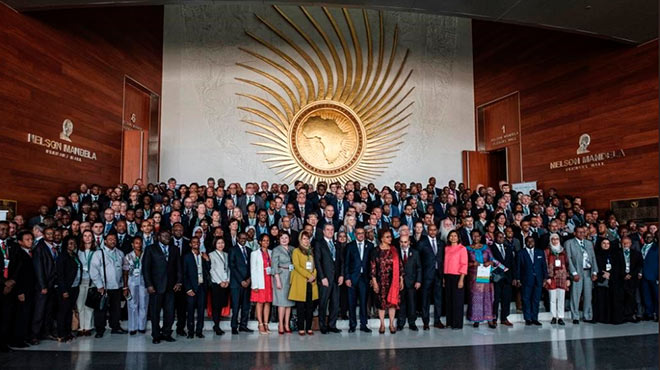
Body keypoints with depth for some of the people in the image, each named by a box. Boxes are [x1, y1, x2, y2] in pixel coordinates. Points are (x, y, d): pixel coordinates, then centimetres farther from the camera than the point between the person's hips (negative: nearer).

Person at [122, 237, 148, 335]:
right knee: (132, 305, 3)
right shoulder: (128, 257, 1)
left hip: (144, 281, 0)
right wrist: (125, 287, -2)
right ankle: (133, 327, 13)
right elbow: (125, 273, 3)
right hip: (132, 282, 0)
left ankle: (142, 326, 14)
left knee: (143, 305, 4)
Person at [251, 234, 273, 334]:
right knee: (260, 302, -3)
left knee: (268, 302, 5)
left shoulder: (271, 253, 12)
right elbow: (253, 270, -2)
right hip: (260, 281, -4)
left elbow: (273, 266, 14)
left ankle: (266, 324, 10)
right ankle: (261, 325, 0)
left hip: (269, 280, 4)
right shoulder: (255, 253, 1)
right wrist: (255, 285, -8)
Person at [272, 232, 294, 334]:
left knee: (289, 301, 4)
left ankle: (287, 325, 9)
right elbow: (275, 266, -6)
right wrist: (277, 280, -13)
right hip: (281, 276, -4)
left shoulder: (292, 249, 12)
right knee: (282, 301, -6)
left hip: (291, 277, 5)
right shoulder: (276, 250, -2)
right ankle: (281, 325, -1)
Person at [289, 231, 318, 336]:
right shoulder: (296, 251, 3)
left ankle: (309, 328, 9)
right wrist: (308, 275, -12)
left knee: (310, 306, 3)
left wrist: (313, 276, -3)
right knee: (301, 306, -3)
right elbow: (297, 266, -7)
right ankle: (301, 328, 2)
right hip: (300, 282, -5)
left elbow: (314, 265, 15)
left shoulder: (311, 252, 20)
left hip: (311, 282, 5)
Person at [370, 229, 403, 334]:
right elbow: (373, 267, -5)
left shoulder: (394, 250, 7)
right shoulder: (376, 251, -3)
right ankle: (382, 324, 13)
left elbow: (399, 265, 8)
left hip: (393, 280, 2)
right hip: (381, 280, -2)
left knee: (393, 301, 2)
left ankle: (392, 324, 12)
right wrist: (374, 282, -9)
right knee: (382, 302, 3)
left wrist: (401, 280, 6)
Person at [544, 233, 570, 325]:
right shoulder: (547, 251, 4)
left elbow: (567, 265, 13)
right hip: (552, 277, -2)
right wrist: (547, 277, -10)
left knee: (561, 299, 1)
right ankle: (554, 317, 9)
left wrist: (568, 278, 7)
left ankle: (560, 317, 7)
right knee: (553, 299, 1)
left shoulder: (563, 251, 13)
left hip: (562, 277, 2)